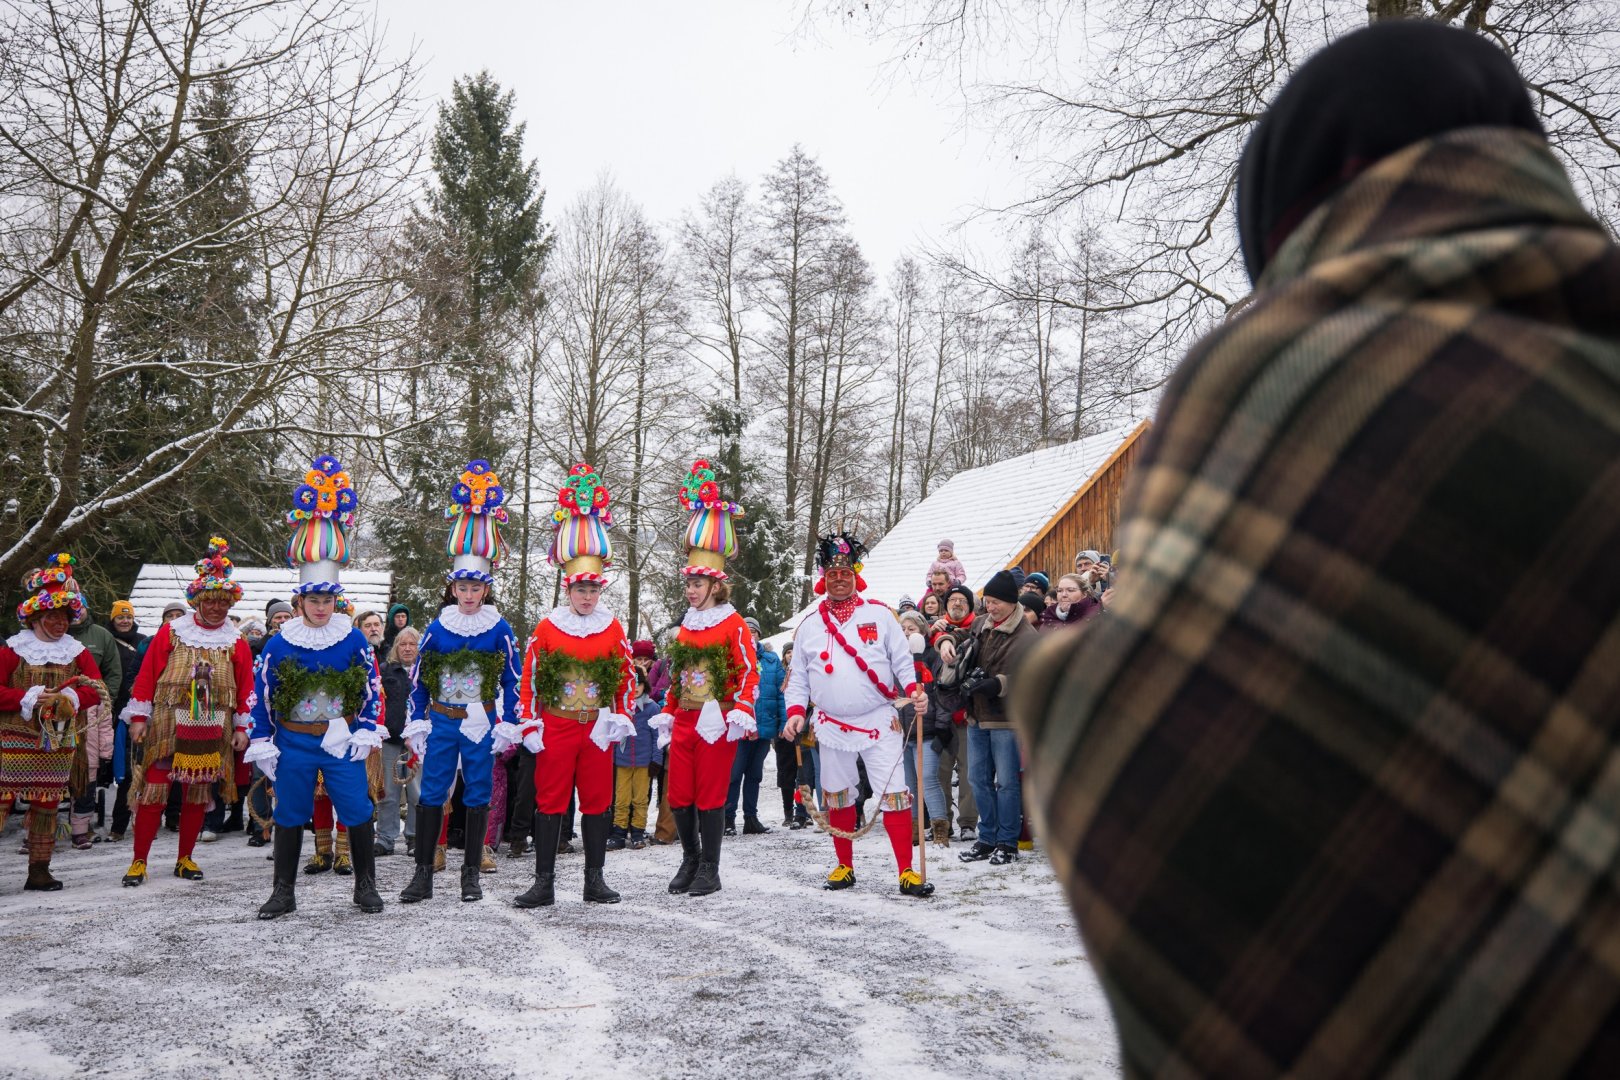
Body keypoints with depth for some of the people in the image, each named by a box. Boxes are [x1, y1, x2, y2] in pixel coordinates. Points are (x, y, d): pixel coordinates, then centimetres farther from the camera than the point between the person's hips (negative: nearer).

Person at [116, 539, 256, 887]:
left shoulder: (236, 643, 6)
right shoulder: (170, 633, 1)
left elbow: (246, 688, 7)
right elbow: (146, 676, 0)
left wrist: (242, 727, 3)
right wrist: (139, 717, -4)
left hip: (213, 732, 2)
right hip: (167, 727, -2)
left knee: (198, 796, 8)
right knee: (154, 793, -3)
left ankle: (185, 859, 20)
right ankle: (139, 861, 6)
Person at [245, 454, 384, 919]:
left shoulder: (353, 639, -3)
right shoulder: (279, 643, -3)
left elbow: (372, 688, 3)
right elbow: (261, 693, 1)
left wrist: (367, 731, -3)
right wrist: (261, 742, -1)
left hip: (342, 741, 0)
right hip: (294, 743, 1)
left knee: (358, 812, 0)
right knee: (289, 816, 9)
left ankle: (366, 886, 16)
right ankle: (284, 891, 21)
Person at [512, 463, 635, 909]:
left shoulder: (613, 629, 4)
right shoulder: (546, 628, 0)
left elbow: (627, 678, 10)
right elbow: (529, 680, 1)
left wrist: (621, 719, 1)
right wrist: (530, 726, -4)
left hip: (598, 730, 2)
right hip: (555, 729, -2)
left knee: (597, 803, 7)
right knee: (550, 803, 1)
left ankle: (594, 880, 17)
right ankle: (544, 883, 7)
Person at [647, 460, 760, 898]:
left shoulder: (733, 625, -6)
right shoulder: (685, 625, 14)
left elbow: (749, 673, -11)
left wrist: (741, 713, -21)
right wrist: (667, 714, 16)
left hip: (717, 722, -6)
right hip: (684, 721, 6)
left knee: (710, 795, -1)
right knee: (679, 795, 7)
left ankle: (710, 869, 10)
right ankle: (690, 858, 25)